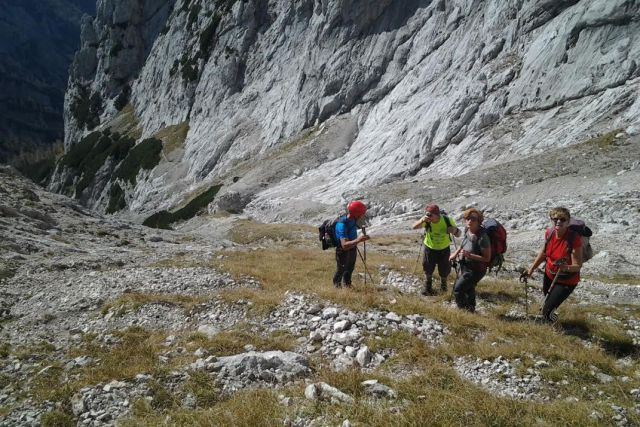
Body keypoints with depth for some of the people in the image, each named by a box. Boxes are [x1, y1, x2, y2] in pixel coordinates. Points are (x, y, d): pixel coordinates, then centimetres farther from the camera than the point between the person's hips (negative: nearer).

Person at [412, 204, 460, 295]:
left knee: (444, 270, 11)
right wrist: (422, 220, -56)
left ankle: (443, 283, 46)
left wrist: (455, 230, -40)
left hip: (444, 249, 0)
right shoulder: (426, 221, -25)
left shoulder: (448, 220, -26)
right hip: (430, 248, 0)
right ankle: (427, 287, 38)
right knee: (428, 269, 9)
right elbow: (414, 227, -37)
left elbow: (458, 234, -15)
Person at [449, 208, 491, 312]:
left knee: (458, 289, -5)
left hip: (476, 269, -8)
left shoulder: (482, 237, -31)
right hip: (465, 265, 8)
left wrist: (469, 255, -34)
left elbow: (487, 258, -26)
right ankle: (470, 309, 50)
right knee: (468, 288, 27)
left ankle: (462, 310, 15)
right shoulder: (467, 230, -8)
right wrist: (455, 253, 3)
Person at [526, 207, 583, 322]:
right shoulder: (549, 233, -14)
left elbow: (577, 266, -27)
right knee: (546, 300, 29)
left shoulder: (574, 239, -31)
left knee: (547, 311, -9)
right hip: (549, 275, 6)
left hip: (566, 281, -6)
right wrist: (532, 268, 8)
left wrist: (565, 268, -47)